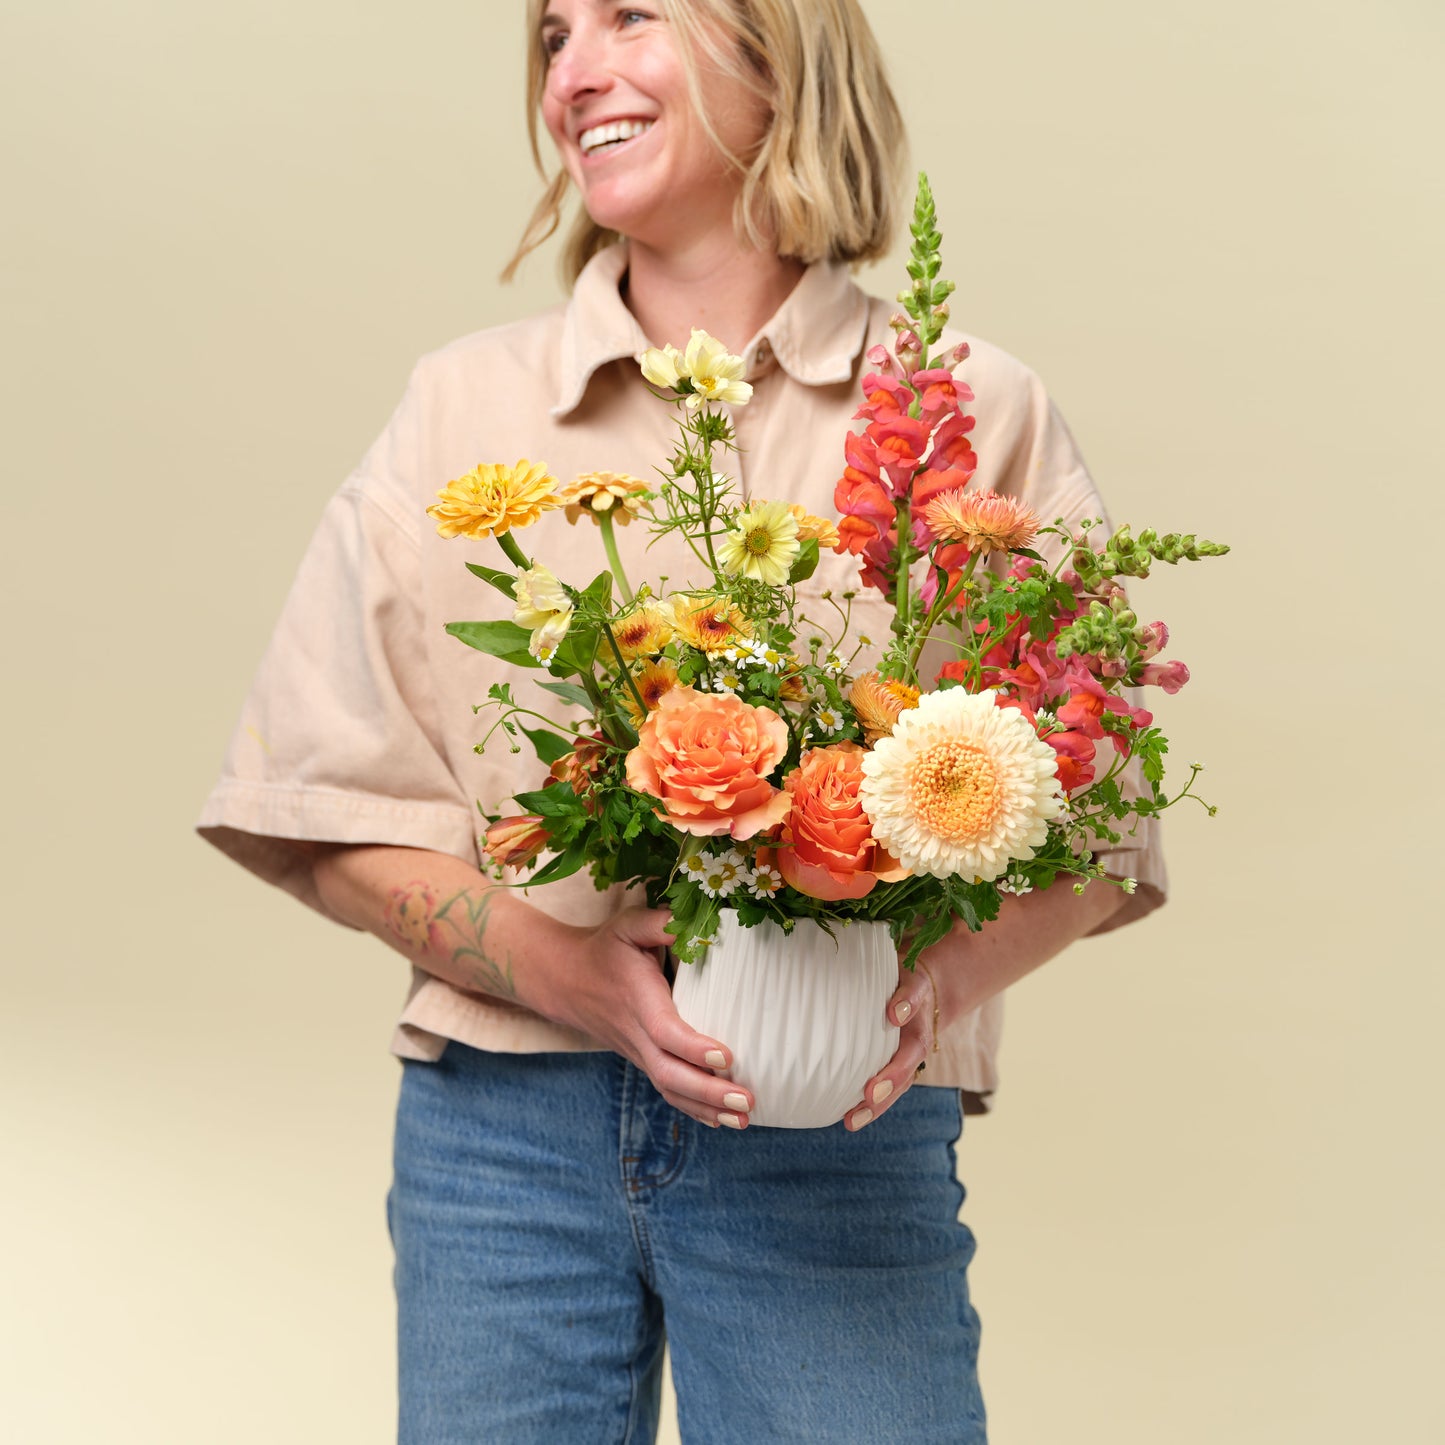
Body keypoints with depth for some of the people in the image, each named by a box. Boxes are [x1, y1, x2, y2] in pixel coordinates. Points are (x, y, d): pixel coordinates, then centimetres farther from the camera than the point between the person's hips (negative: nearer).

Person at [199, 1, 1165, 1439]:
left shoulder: (978, 420, 2)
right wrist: (568, 972, -13)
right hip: (500, 1125, 2)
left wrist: (944, 974, -18)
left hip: (840, 1134, -1)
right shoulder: (464, 407, 6)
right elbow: (329, 805, 3)